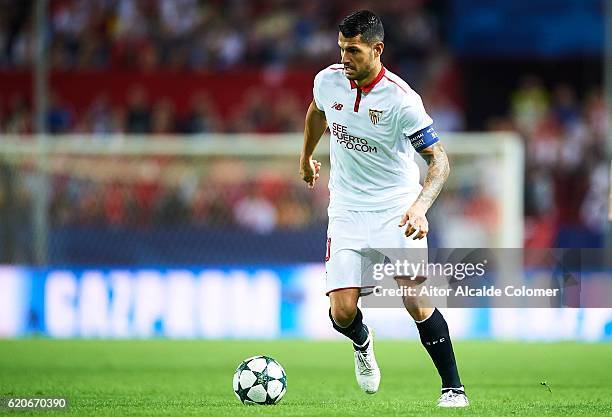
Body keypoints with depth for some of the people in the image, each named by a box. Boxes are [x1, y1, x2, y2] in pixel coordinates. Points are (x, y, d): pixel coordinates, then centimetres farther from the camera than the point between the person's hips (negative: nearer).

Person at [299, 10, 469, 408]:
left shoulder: (401, 99, -19)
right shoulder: (328, 81, -5)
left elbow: (439, 159, -17)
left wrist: (420, 206, -34)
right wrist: (306, 157, 35)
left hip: (398, 208, -3)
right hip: (347, 209, 4)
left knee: (416, 299, -18)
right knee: (342, 312, -7)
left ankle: (453, 387, -3)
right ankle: (362, 343, 31)